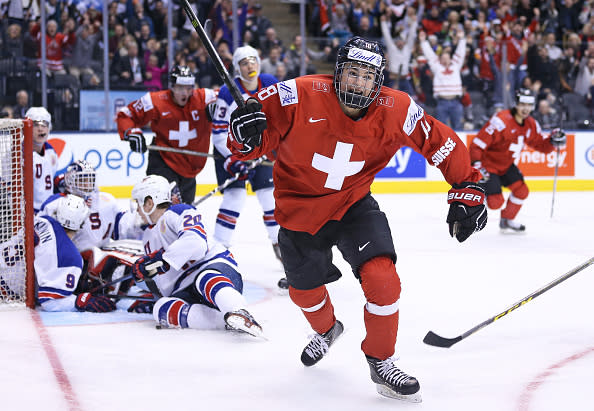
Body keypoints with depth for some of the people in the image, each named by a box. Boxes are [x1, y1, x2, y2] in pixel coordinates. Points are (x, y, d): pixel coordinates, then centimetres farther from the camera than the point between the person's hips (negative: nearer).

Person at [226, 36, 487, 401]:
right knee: (304, 289, 18)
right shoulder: (301, 97, -26)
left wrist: (467, 190, -9)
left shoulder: (395, 111, -20)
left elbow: (440, 143, -8)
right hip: (299, 205, 0)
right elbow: (253, 144, -19)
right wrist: (246, 134, -42)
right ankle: (327, 329, 55)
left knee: (381, 277, -21)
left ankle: (381, 363, 1)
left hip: (354, 204, 0)